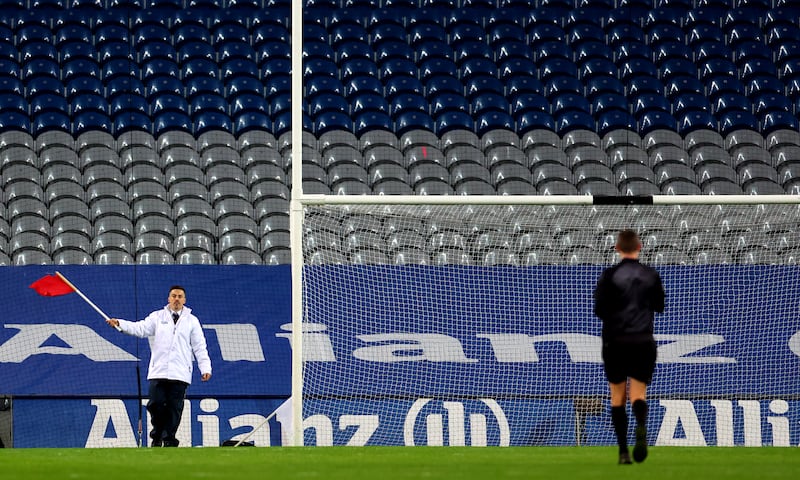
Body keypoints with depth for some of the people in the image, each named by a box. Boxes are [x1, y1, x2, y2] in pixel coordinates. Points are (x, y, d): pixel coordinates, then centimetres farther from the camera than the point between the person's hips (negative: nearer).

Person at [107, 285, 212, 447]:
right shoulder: (158, 317, 13)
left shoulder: (191, 321, 12)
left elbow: (199, 347, 10)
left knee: (175, 408, -3)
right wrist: (120, 324, -13)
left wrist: (205, 368, 1)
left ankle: (169, 439, 4)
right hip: (158, 371, 0)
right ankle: (157, 435, 12)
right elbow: (140, 329, 2)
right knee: (155, 404, -7)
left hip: (180, 373, 0)